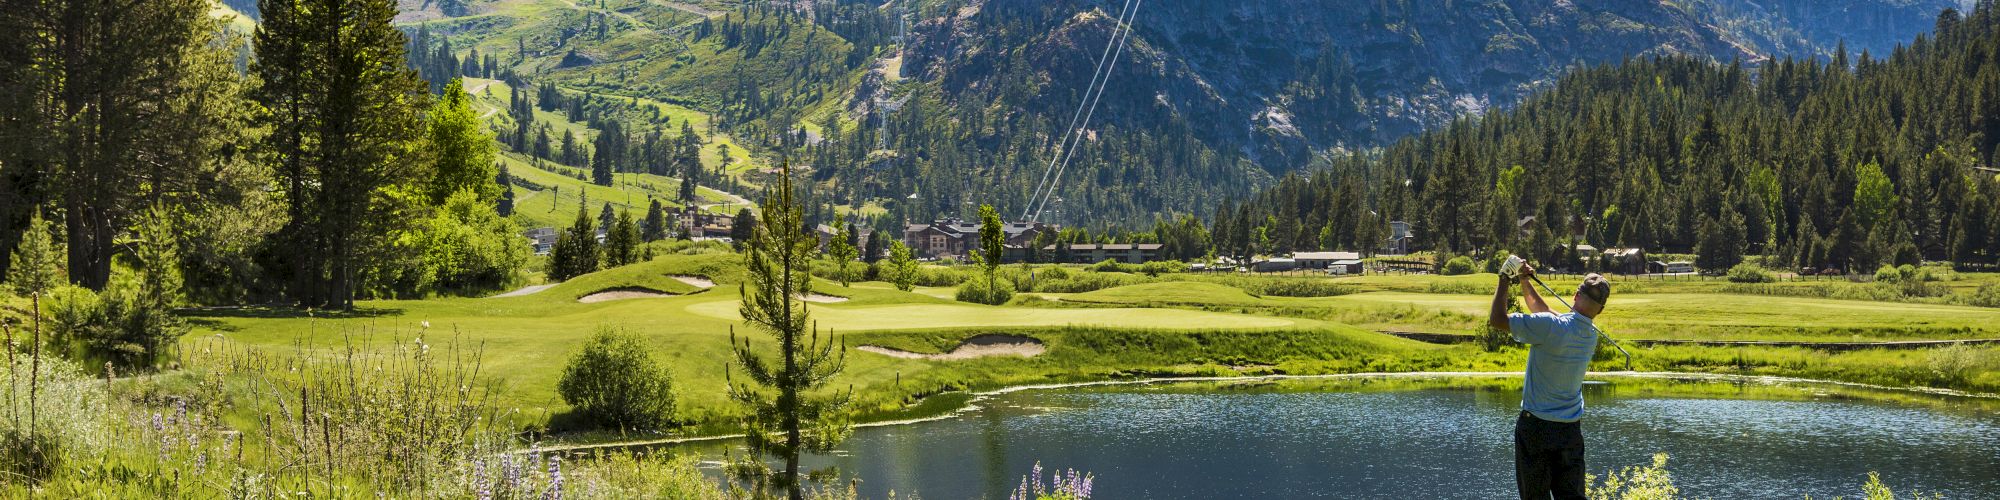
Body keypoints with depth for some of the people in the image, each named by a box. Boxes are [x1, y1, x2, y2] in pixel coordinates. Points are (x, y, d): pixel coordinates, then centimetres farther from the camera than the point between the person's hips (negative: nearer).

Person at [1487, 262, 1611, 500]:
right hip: (1572, 429, 5)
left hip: (1536, 426, -5)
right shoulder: (1591, 335, 4)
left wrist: (1504, 282, -4)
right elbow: (1542, 311, 19)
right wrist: (1524, 283, 18)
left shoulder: (1551, 326, -20)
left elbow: (1497, 320, -15)